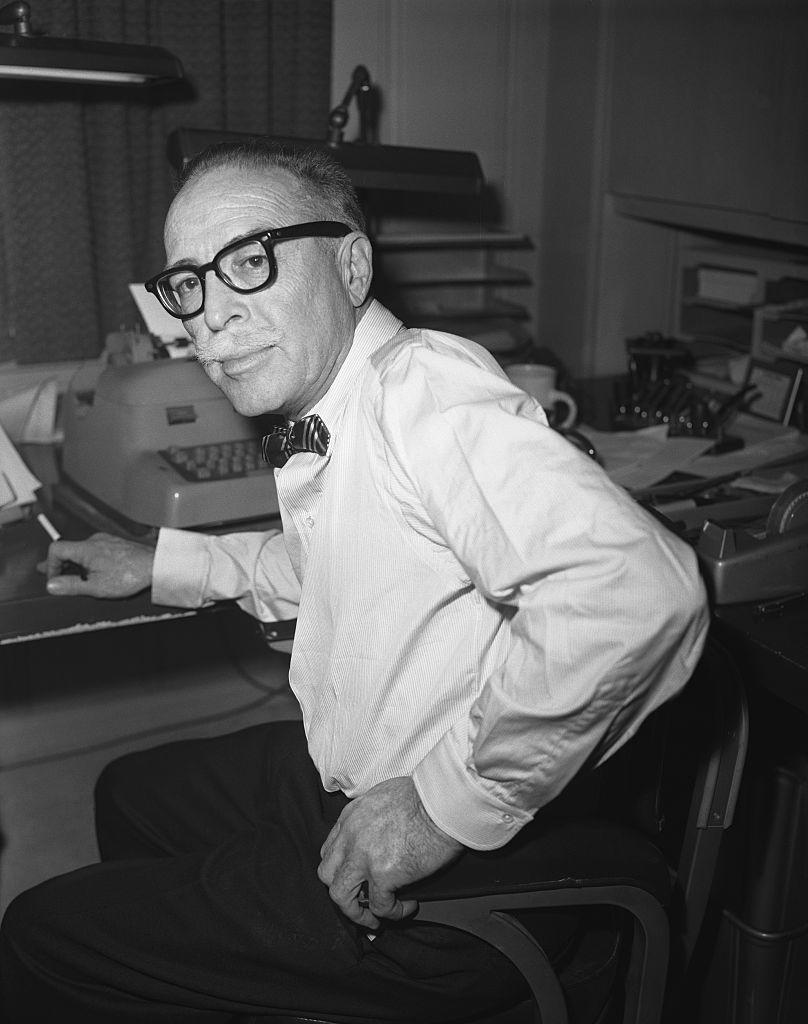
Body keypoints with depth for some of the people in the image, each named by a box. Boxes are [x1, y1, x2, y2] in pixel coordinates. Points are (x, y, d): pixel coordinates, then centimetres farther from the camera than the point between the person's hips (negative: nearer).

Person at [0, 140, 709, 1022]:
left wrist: (450, 802, -31)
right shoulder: (318, 424, 4)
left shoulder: (424, 385, -28)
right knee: (131, 795, 28)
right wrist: (162, 566, 21)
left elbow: (637, 591, -42)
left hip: (445, 888, -9)